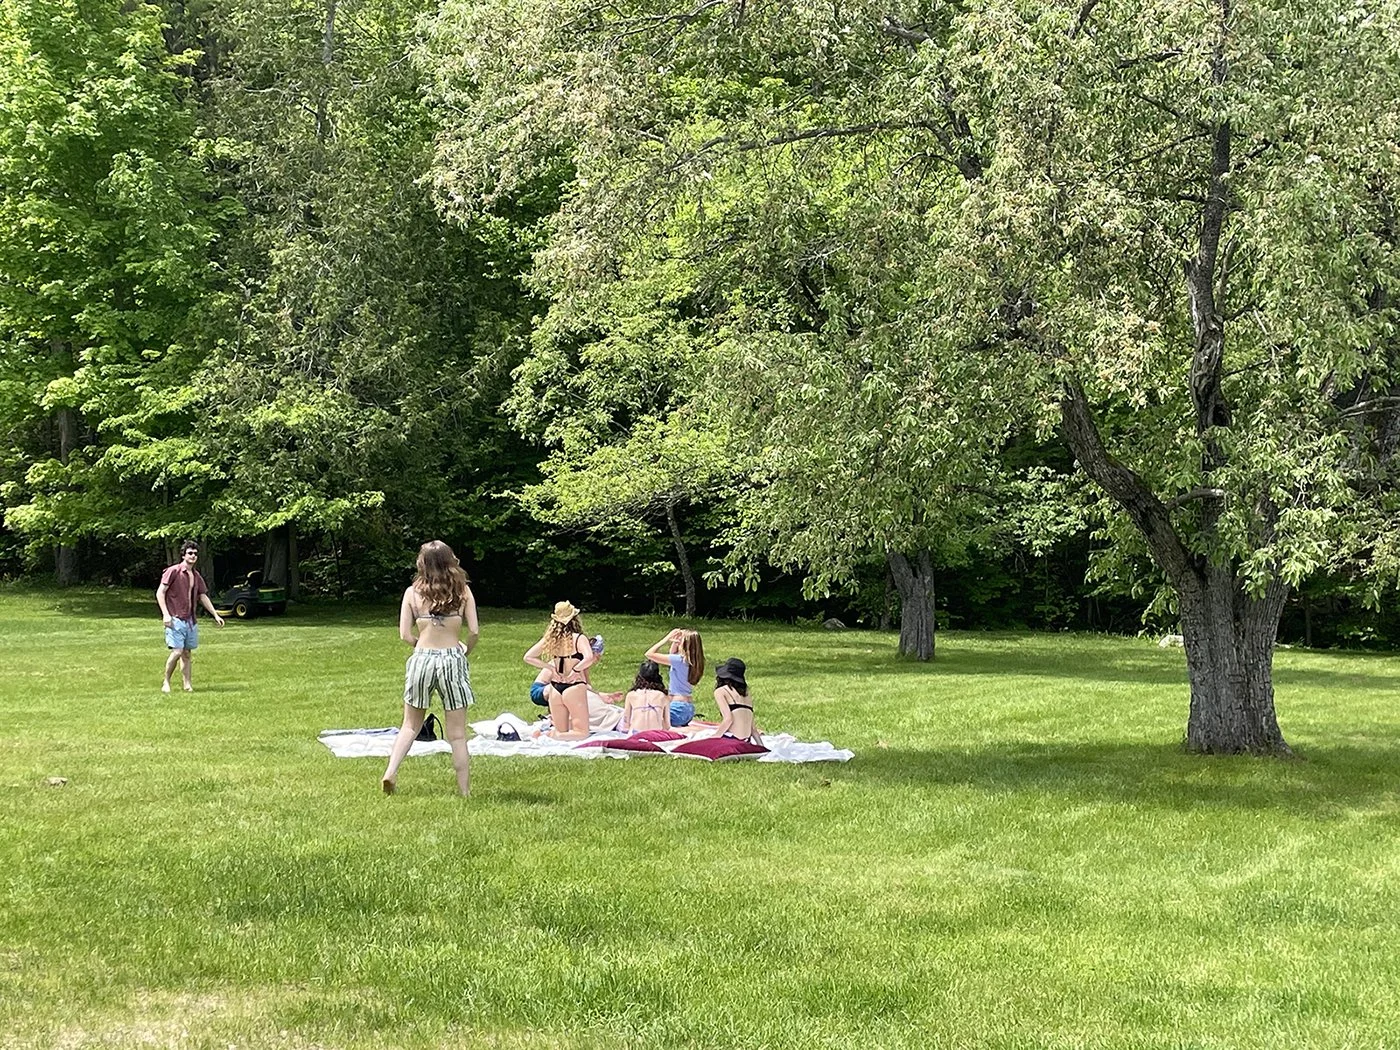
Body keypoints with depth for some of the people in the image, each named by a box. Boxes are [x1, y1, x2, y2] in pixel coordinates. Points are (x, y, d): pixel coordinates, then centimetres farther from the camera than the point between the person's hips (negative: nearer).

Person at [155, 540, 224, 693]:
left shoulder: (196, 575, 13)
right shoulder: (173, 571, -7)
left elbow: (203, 597, 22)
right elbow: (160, 592, -8)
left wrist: (215, 615, 18)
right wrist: (165, 614, -17)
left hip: (190, 620, 7)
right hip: (176, 619, -7)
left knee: (187, 653, 8)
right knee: (177, 651, -13)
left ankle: (188, 684, 10)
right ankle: (166, 681, 3)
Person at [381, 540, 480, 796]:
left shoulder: (412, 592, 1)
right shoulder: (462, 590, -1)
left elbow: (405, 635, -2)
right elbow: (474, 631, -6)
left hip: (421, 659, 1)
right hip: (453, 659, -1)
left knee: (410, 725, 18)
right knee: (457, 734, 5)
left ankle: (391, 772, 2)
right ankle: (465, 790, 7)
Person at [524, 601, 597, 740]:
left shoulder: (550, 639, 4)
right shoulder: (579, 638, -11)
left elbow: (528, 657, 5)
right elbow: (588, 658, -28)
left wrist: (550, 667, 4)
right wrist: (575, 669, -13)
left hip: (555, 688, 6)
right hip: (574, 688, -6)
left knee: (562, 732, 21)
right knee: (582, 732, 2)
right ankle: (553, 736, -20)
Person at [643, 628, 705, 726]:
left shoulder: (679, 660, -16)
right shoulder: (692, 660, 6)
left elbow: (649, 654, -15)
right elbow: (671, 657, 25)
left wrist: (667, 638, -10)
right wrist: (674, 642, 9)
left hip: (678, 708, -8)